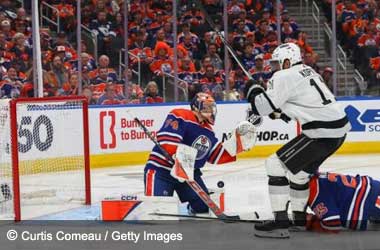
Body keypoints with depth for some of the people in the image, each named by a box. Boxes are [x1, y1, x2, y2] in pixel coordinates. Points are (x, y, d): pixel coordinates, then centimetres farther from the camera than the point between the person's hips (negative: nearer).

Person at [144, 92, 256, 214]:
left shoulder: (207, 131, 12)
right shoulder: (179, 116, -15)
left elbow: (217, 156, 13)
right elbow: (166, 137, -28)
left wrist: (236, 143, 4)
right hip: (161, 168, -8)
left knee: (203, 204, 7)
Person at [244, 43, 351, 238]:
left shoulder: (284, 77, -8)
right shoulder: (308, 71, 20)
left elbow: (263, 106, -12)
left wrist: (252, 89, 6)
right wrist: (279, 112, 21)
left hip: (322, 133, -9)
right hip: (338, 129, 10)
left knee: (276, 164, -5)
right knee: (301, 168, 27)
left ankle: (280, 222, -9)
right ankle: (299, 215, 38)